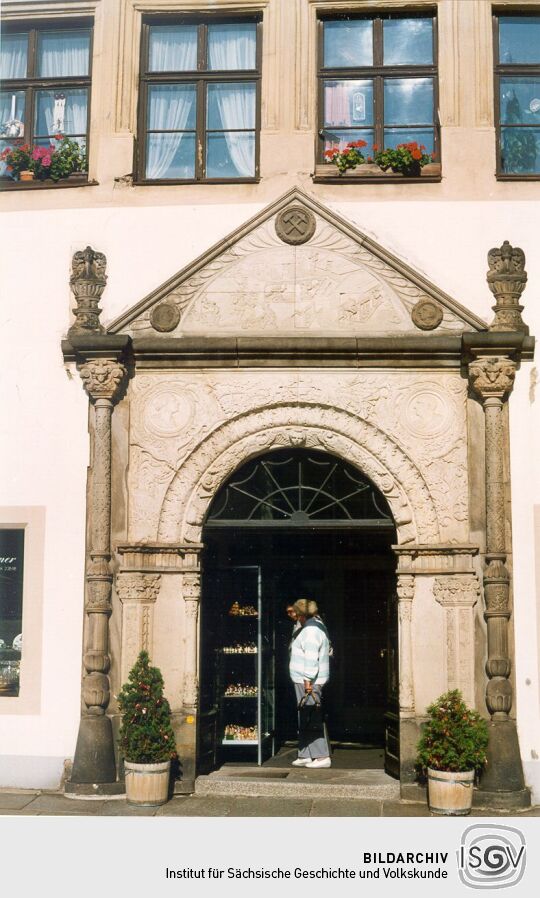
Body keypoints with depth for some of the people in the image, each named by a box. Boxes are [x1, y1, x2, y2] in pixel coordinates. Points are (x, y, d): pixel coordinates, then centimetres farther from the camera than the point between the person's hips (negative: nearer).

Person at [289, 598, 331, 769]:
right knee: (304, 718, 13)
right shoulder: (314, 626, 17)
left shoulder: (310, 631, -17)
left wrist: (308, 680, -24)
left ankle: (322, 757, -8)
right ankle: (305, 755, 18)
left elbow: (311, 658, -23)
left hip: (308, 681, -11)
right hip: (304, 680, 11)